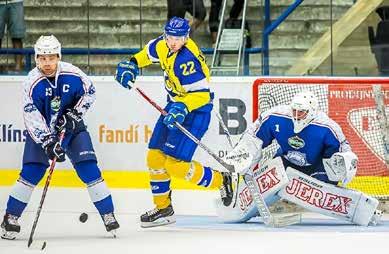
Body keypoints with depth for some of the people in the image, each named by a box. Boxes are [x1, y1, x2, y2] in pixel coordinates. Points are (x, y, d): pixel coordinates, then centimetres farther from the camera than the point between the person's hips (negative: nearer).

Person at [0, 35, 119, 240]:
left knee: (88, 168, -7)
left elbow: (90, 92, 2)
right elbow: (31, 117, -23)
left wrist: (75, 113, -11)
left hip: (72, 127, 1)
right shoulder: (33, 82, -21)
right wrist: (48, 142, -31)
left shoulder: (72, 74, -16)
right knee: (31, 172, -11)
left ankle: (108, 214, 3)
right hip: (41, 130, -1)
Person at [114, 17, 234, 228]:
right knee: (155, 157, 8)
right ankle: (163, 208, 20)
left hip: (195, 110, -9)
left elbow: (200, 93, -29)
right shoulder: (163, 46, -4)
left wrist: (183, 108, -43)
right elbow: (149, 52, 20)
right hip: (176, 105, 9)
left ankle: (220, 181, 4)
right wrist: (131, 64, 6)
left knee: (175, 164, -14)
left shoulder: (187, 59, -28)